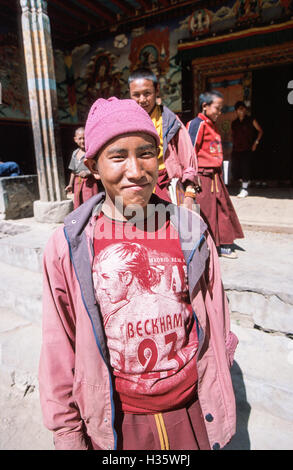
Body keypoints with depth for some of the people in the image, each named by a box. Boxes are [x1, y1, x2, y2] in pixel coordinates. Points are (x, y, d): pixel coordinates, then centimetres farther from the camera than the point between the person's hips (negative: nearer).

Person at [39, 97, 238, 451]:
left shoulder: (190, 232, -10)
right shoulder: (67, 246, -15)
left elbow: (216, 326, 1)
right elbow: (59, 351, -6)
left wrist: (217, 398, 8)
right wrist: (67, 433, 0)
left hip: (192, 411, 2)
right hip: (115, 422, 0)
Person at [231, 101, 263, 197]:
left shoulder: (251, 121, 3)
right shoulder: (234, 123, 11)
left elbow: (260, 131, 9)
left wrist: (256, 142, 0)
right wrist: (234, 144, 7)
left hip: (247, 150, -4)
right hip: (236, 150, 4)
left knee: (245, 169, -8)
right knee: (235, 170, 2)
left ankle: (244, 189, 2)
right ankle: (246, 181, 30)